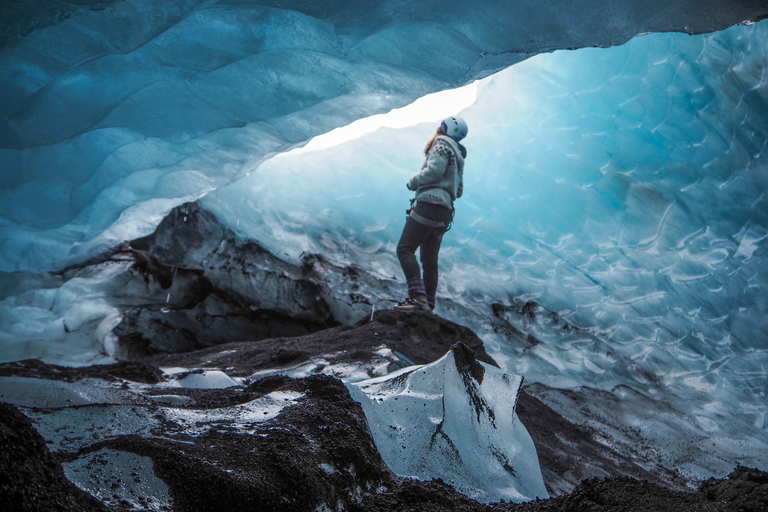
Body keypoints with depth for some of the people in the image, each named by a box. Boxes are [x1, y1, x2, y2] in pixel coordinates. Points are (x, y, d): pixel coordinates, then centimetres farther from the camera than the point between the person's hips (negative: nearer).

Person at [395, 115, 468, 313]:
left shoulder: (442, 145, -1)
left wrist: (412, 181, -1)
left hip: (429, 204, -10)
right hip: (445, 212, 10)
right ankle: (428, 307, 5)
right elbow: (458, 191, 26)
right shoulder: (458, 157, 26)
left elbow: (434, 171, -16)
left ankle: (418, 298, -28)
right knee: (429, 260, 8)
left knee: (405, 249, -16)